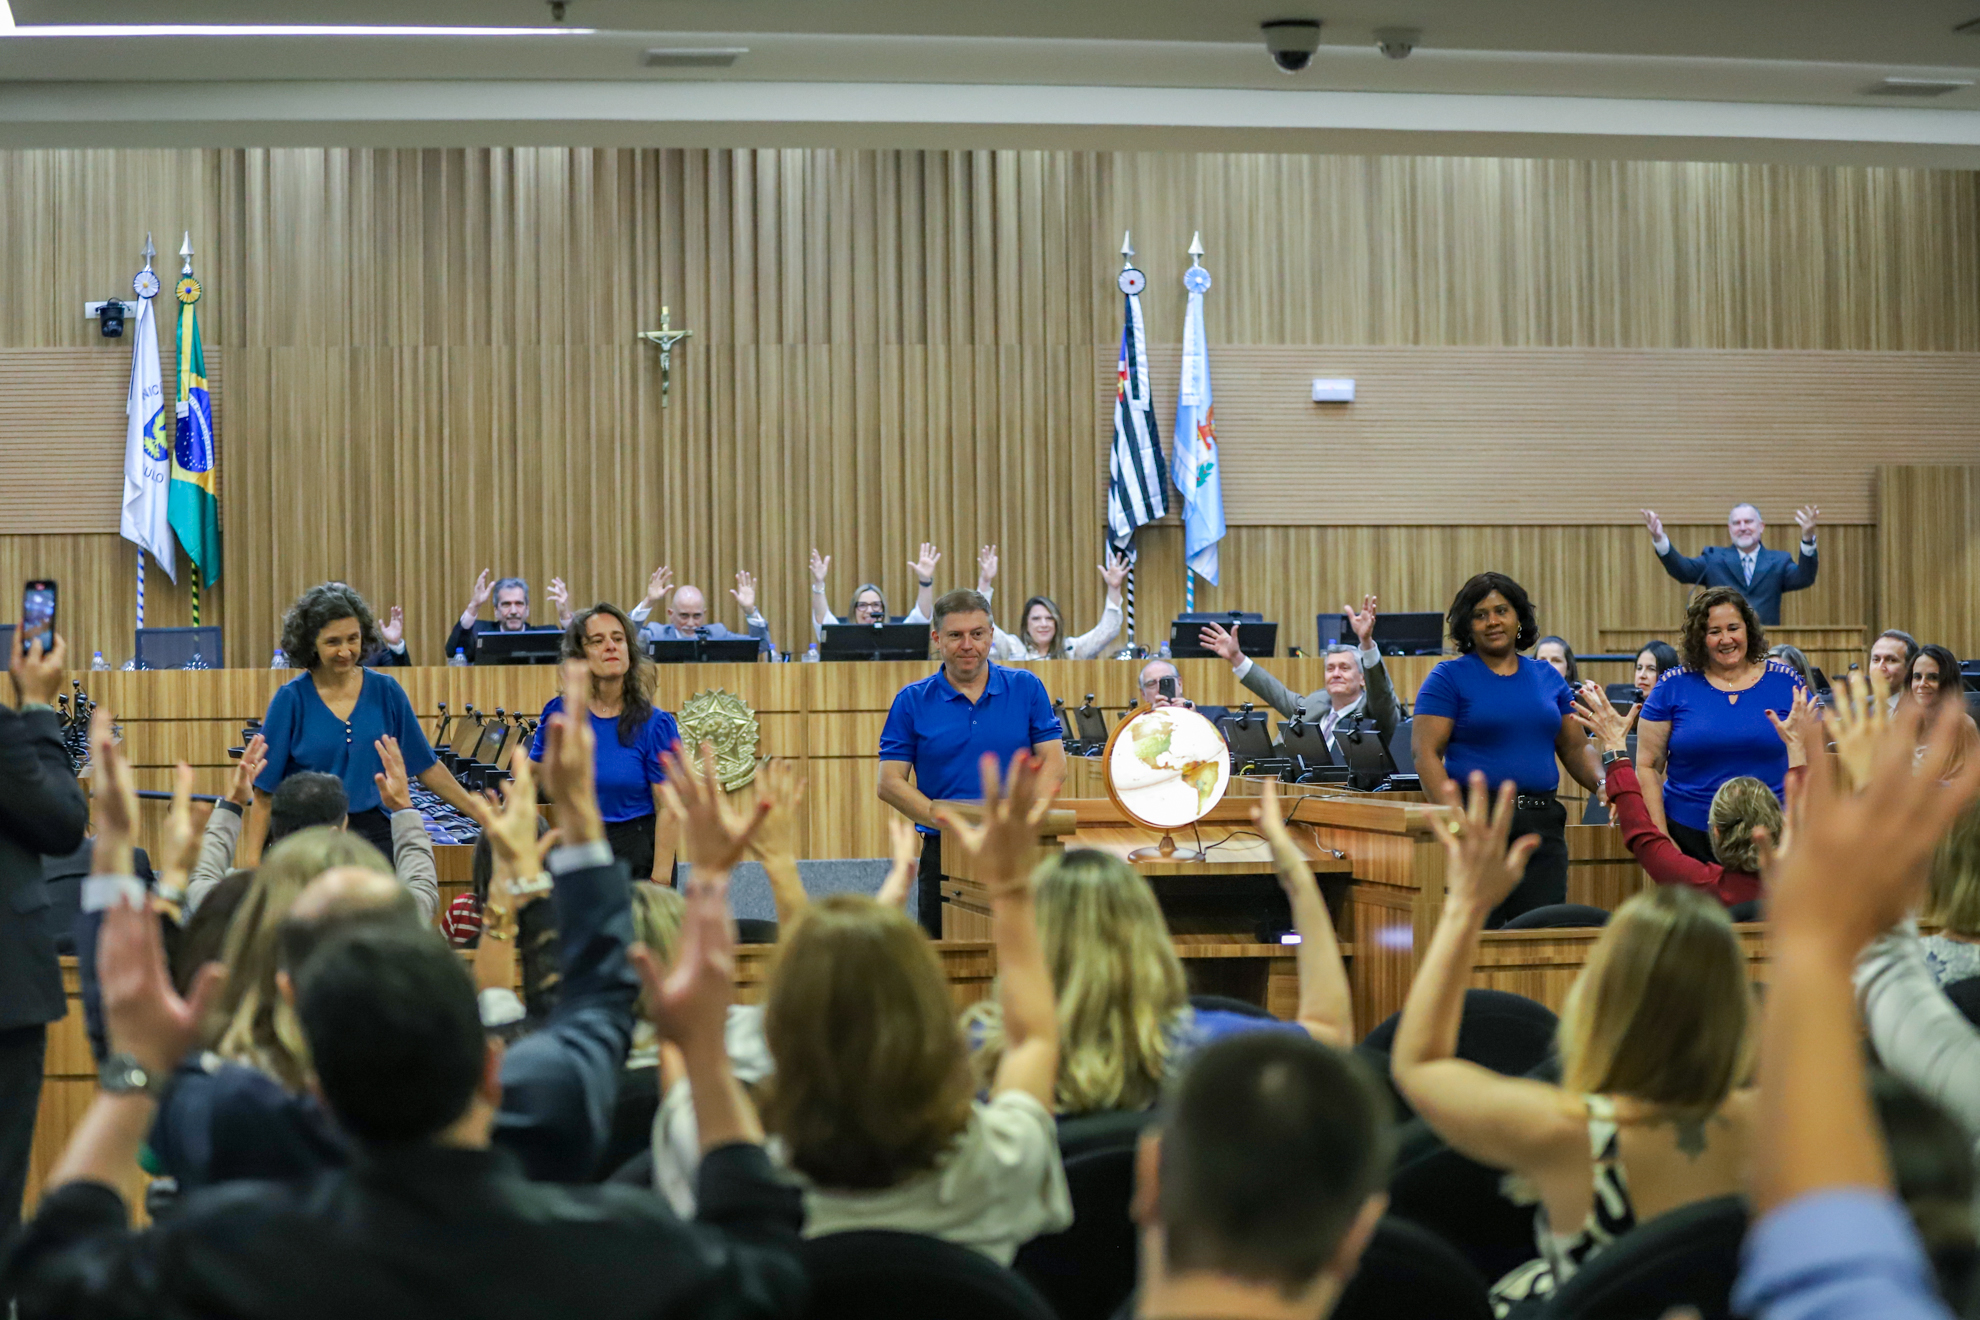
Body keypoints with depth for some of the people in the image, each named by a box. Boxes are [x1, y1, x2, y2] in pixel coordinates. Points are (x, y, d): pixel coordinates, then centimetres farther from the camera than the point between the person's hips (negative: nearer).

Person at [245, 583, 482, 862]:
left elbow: (427, 767, 11)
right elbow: (265, 791, -3)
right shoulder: (291, 698, -2)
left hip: (376, 837, 2)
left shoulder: (385, 691, 5)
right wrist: (252, 860, -12)